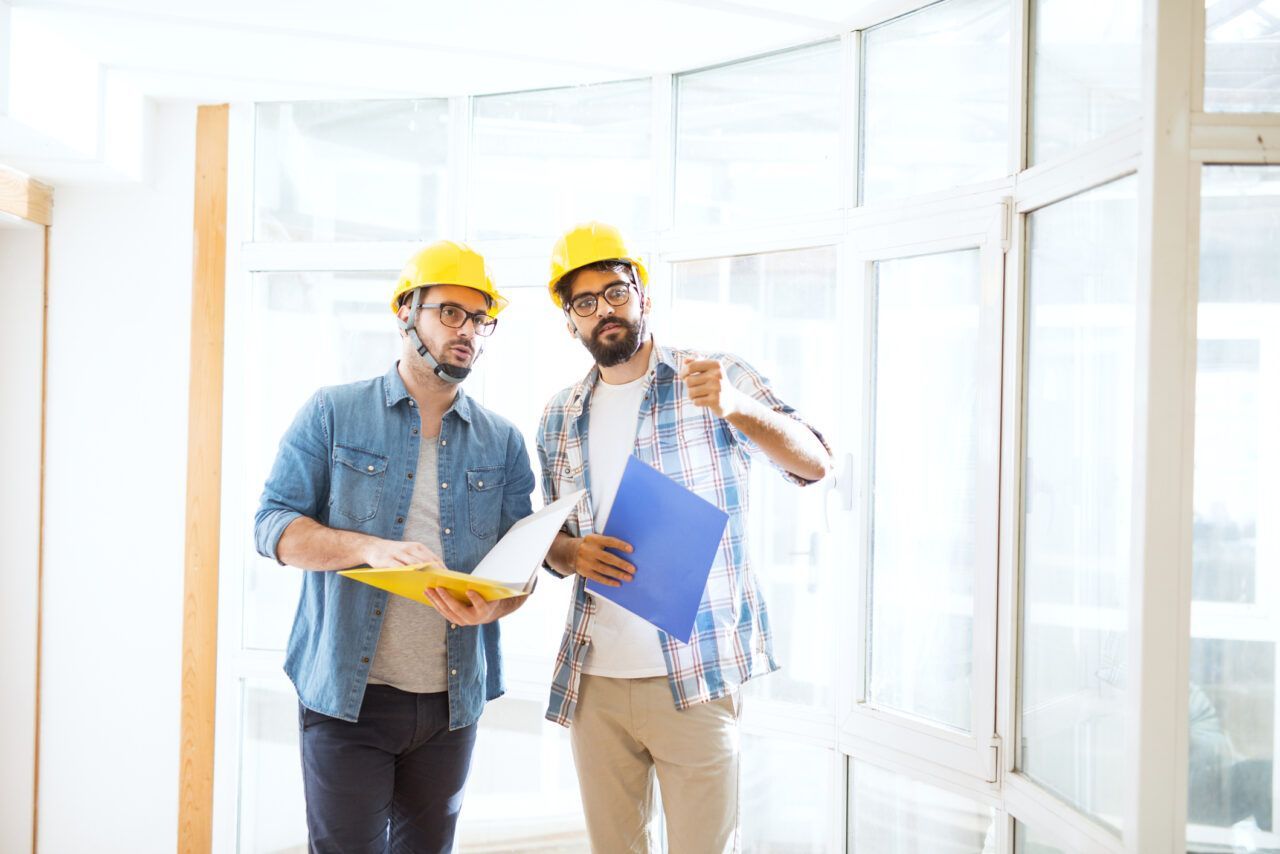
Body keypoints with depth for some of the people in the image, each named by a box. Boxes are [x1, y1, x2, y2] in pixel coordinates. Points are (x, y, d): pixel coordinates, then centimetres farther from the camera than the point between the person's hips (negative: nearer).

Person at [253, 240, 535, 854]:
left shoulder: (502, 442, 9)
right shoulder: (333, 414, 1)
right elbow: (273, 526, -5)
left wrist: (489, 606, -17)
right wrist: (371, 548, -22)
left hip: (453, 700, 3)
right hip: (347, 693, -3)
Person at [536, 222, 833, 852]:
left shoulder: (716, 380, -2)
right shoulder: (560, 419, 10)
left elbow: (815, 465, -13)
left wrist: (737, 410, -32)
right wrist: (573, 553, -6)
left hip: (695, 680, -4)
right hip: (593, 679, 4)